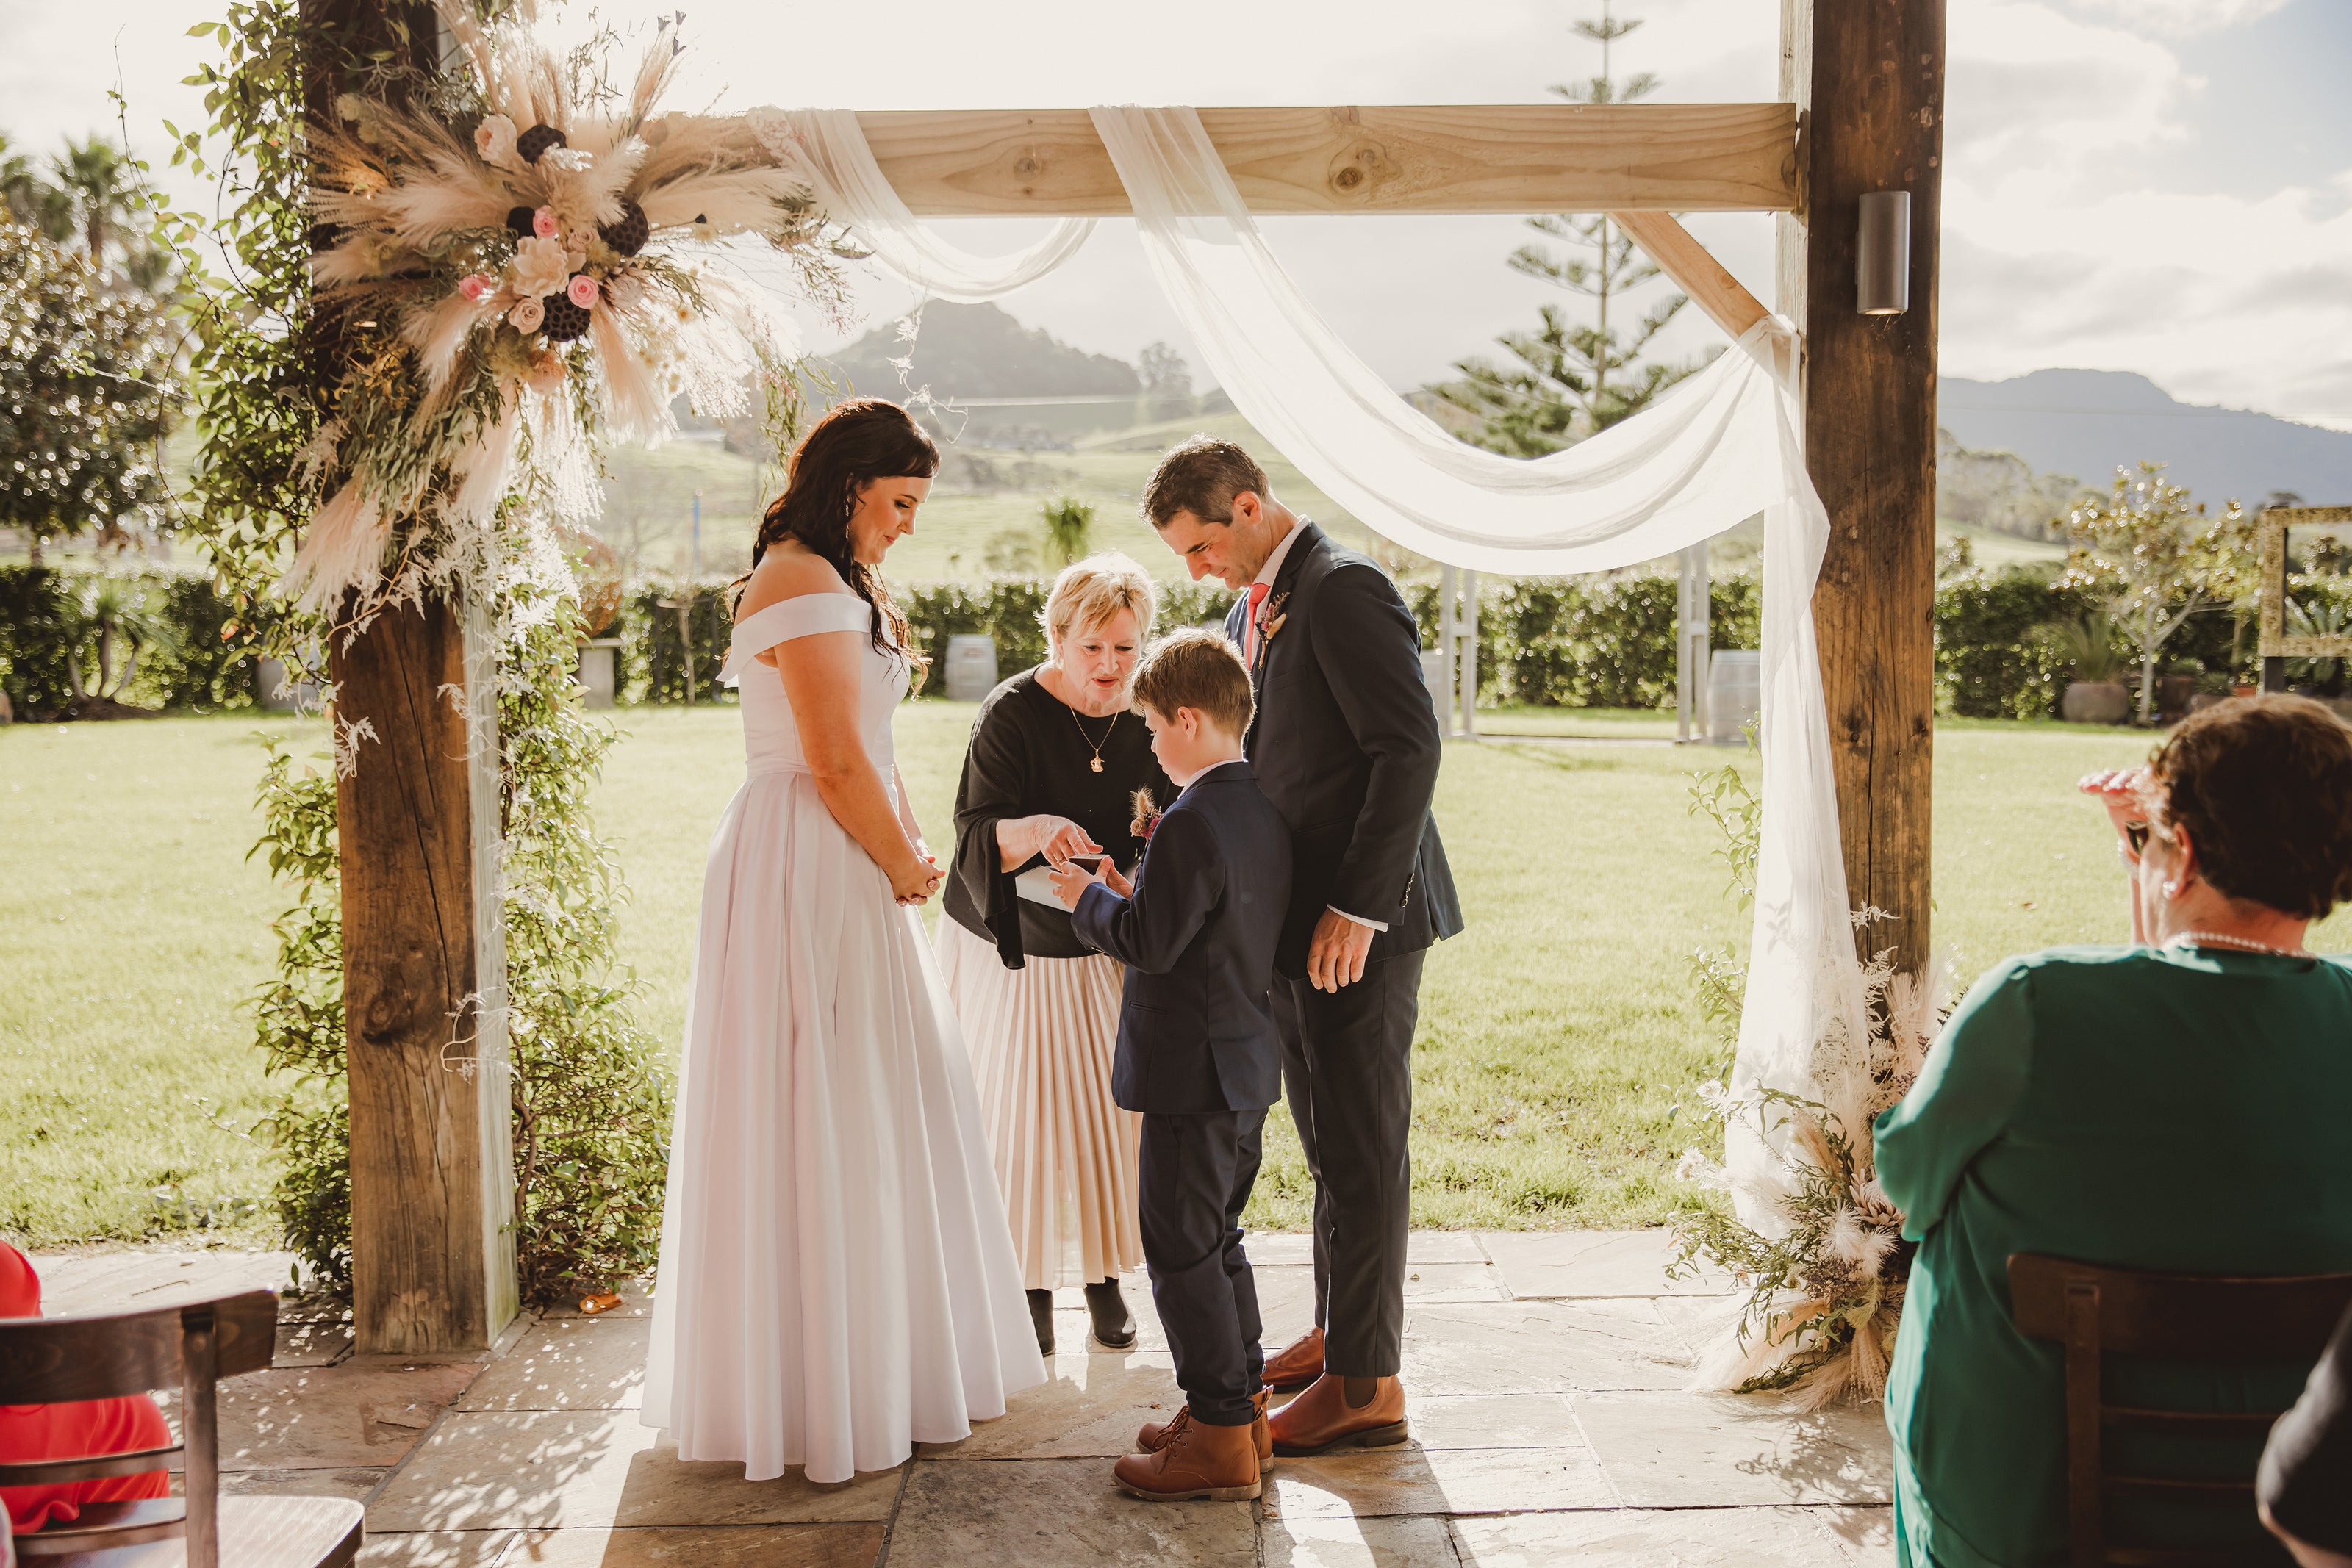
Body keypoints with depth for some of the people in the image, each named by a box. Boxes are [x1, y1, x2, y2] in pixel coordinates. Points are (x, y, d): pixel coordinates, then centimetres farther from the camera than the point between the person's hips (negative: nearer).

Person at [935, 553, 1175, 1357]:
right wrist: (1032, 831, -42)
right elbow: (977, 836, -21)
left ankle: (1103, 1275, 24)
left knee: (1110, 1107, 5)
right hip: (1009, 947, -3)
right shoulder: (1012, 712, -16)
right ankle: (1028, 1284, 17)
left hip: (1105, 950, 3)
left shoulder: (1147, 717, -4)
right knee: (1018, 1113, 0)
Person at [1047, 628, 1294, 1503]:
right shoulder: (1266, 812, 8)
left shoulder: (1193, 823, -21)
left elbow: (1149, 944, -21)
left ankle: (1221, 1439, 4)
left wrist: (1087, 898, -5)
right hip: (1248, 1065, 10)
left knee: (1181, 1249, -2)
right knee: (1216, 1241, 19)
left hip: (1193, 1071, -10)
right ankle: (1243, 1404, 27)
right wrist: (1136, 893, 14)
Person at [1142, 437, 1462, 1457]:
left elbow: (1408, 750, -20)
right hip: (1294, 922, 9)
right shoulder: (1255, 605, 15)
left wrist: (1356, 910, -22)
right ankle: (1338, 1332, 30)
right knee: (1328, 1143, 17)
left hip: (1356, 923, -9)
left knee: (1362, 1150, -2)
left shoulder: (1343, 590, -15)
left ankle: (1366, 1380, 7)